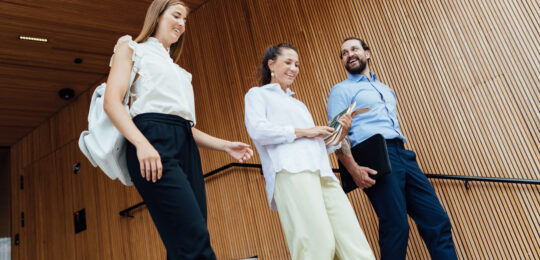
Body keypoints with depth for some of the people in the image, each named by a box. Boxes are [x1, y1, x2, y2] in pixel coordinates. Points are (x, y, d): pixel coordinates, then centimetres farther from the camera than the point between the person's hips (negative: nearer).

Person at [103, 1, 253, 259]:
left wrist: (225, 145, 14)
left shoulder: (176, 70, 32)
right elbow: (112, 101, -3)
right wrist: (141, 144, -20)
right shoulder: (132, 48, 15)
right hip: (155, 141, -6)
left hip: (186, 147, 7)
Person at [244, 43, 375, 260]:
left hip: (322, 171, 7)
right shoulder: (257, 94, 16)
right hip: (291, 171, -7)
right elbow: (258, 130, -4)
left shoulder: (298, 104, 36)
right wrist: (303, 131, -4)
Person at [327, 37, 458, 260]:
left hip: (403, 155, 7)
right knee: (396, 227, -11)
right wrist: (353, 169, -19)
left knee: (437, 221, 0)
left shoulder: (386, 89, 29)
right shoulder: (341, 90, 7)